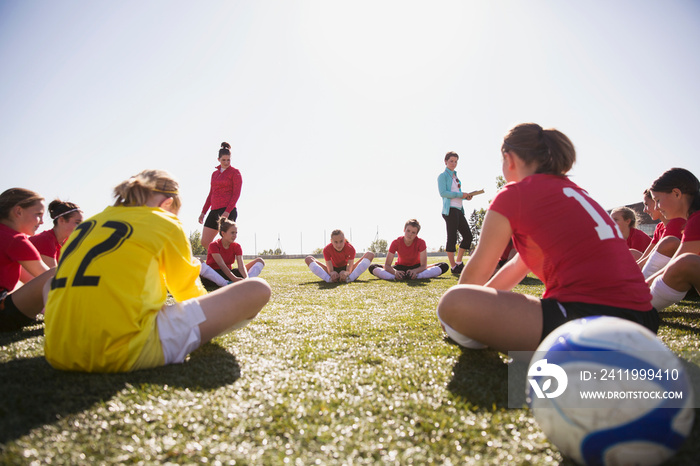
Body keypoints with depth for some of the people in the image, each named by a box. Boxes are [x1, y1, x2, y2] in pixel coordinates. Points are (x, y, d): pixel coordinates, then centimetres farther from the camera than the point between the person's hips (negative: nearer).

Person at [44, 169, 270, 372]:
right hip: (126, 354, -7)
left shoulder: (88, 223, 19)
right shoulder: (165, 223, 5)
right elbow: (189, 291, 16)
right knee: (256, 289, -3)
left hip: (58, 354, 8)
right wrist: (209, 326, 38)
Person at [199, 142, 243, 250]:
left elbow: (236, 194, -9)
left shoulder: (235, 172, 0)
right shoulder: (214, 173, 20)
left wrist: (227, 212, -19)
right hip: (214, 211, 7)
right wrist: (203, 212, 16)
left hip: (228, 211, -7)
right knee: (205, 242, 3)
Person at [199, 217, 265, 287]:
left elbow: (241, 265, -14)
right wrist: (234, 279, -40)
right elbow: (222, 265, -26)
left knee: (260, 261, -5)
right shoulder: (213, 245, -12)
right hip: (213, 275, -5)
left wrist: (246, 278, -36)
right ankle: (226, 284, -43)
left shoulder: (237, 246, 0)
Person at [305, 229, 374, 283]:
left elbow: (349, 269, -28)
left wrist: (346, 273, -53)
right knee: (308, 259, -19)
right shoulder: (327, 249, -21)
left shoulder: (350, 248, -22)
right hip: (334, 272, 0)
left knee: (370, 254, -21)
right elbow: (330, 270, -26)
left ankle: (349, 278, -38)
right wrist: (332, 273, -51)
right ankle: (329, 278, -36)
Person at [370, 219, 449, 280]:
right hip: (401, 267, 0)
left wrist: (415, 271, -47)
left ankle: (416, 276, -36)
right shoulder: (396, 242, -20)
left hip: (416, 267, 0)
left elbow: (423, 266, -25)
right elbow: (387, 265, -22)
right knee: (372, 267, -21)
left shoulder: (420, 243, -20)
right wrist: (395, 272, -45)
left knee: (444, 266, -25)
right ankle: (395, 277, -35)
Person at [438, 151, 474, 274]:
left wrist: (466, 196, 7)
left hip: (459, 210, 9)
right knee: (452, 238, -6)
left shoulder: (456, 176, 23)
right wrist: (460, 194, -16)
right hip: (450, 209, -8)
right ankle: (454, 267, -1)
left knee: (468, 236, 7)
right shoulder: (443, 176, -1)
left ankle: (458, 262, 17)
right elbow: (443, 192, -14)